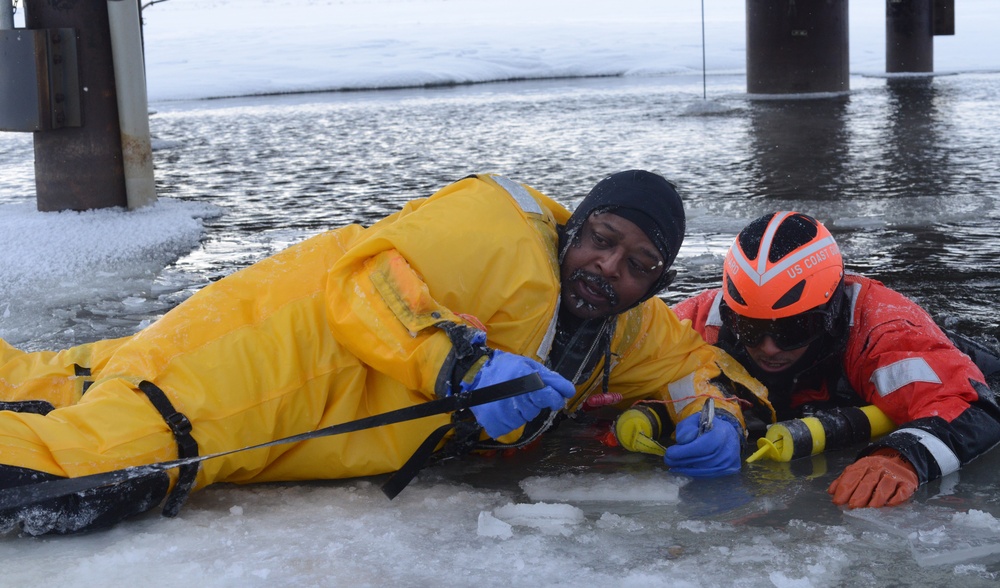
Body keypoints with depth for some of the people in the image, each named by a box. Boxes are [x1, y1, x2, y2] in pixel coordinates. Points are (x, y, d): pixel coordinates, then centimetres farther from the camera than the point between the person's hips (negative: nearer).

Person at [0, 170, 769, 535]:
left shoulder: (625, 332, 8)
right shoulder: (505, 235, -17)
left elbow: (698, 361, 16)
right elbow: (366, 276, -21)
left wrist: (718, 417, -5)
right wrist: (463, 364, -31)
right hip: (279, 344, -8)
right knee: (79, 480, -26)